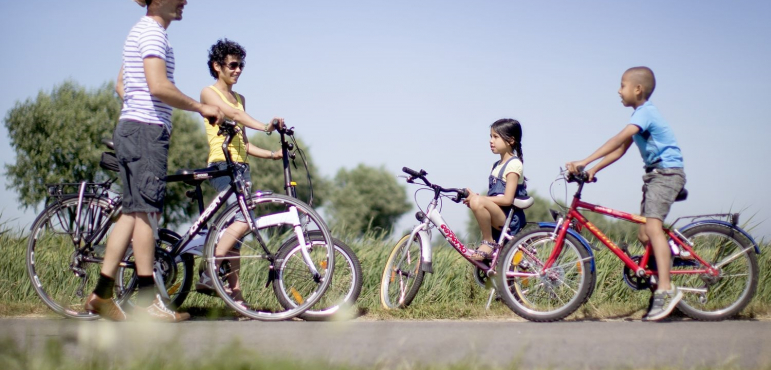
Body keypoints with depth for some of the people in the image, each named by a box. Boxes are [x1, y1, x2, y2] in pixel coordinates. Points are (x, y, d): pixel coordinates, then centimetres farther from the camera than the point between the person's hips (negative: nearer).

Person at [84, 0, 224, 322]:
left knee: (132, 211, 9)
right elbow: (158, 86, -22)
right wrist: (201, 108, -14)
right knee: (147, 210, -9)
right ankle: (147, 301, -7)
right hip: (146, 130, -10)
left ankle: (102, 293, 9)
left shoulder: (143, 31, 22)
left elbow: (121, 84, 29)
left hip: (131, 128, 10)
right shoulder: (152, 31, -11)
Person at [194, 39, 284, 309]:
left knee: (233, 228, 4)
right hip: (222, 166, -7)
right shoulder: (209, 93, 1)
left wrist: (273, 154, 6)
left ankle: (235, 294, 2)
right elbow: (231, 114, -20)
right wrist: (264, 127, -35)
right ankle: (208, 274, -20)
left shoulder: (240, 99, 22)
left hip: (241, 168, 7)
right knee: (244, 219, -24)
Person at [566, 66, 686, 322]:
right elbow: (621, 149, 12)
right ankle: (665, 290, 11)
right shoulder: (642, 114, 15)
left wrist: (585, 162, -33)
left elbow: (619, 139, -28)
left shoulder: (645, 112, -15)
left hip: (667, 172, -10)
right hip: (654, 174, 10)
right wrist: (593, 170, 1)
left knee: (652, 225, -24)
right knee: (644, 235, 6)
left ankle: (665, 290, -31)